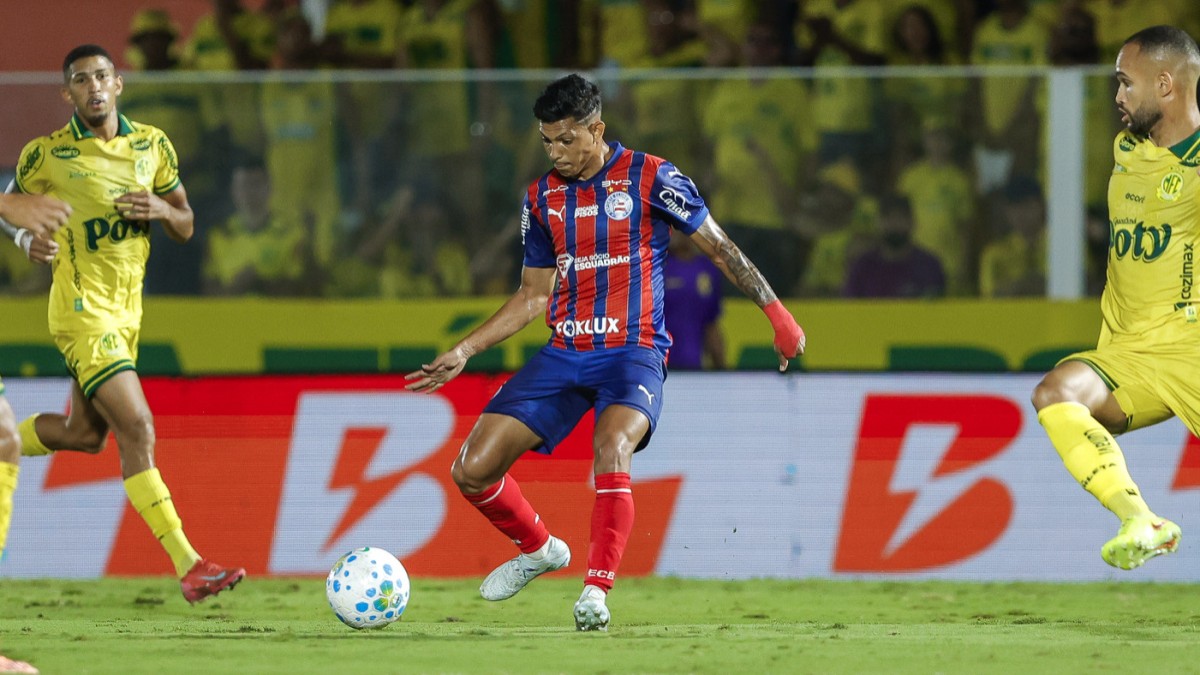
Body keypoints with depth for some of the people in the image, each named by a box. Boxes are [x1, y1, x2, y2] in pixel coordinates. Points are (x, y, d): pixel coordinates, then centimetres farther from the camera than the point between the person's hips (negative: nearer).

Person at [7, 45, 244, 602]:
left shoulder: (151, 145, 4)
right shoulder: (49, 155, -9)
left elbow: (185, 227, 11)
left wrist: (161, 209, -12)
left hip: (126, 311, 7)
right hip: (84, 312, -7)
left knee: (86, 435, 18)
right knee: (137, 429, -17)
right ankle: (188, 567, -21)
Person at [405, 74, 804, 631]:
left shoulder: (649, 178, -5)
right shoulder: (541, 197, 10)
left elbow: (719, 247, 1)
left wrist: (776, 313, -3)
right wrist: (464, 351, 13)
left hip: (634, 350, -5)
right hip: (564, 352, 5)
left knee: (611, 450, -36)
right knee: (472, 470, -5)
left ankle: (597, 589, -27)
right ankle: (538, 549, 23)